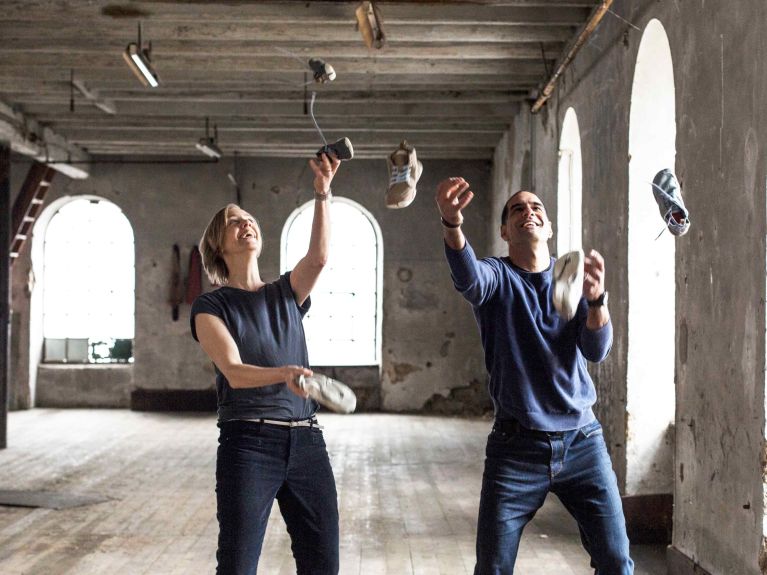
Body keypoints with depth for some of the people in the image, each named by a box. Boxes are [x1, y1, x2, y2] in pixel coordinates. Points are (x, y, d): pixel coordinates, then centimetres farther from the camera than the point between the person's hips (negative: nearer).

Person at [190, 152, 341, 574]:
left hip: (306, 441, 4)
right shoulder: (211, 306, 3)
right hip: (247, 444, -4)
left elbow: (319, 257, -6)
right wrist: (283, 373, -33)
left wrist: (322, 194, -18)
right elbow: (233, 371, -13)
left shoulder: (286, 294, 15)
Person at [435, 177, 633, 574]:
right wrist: (451, 224, -49)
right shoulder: (497, 277, -1)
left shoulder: (574, 279, 5)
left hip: (581, 440, 2)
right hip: (516, 444, -2)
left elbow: (596, 350, -11)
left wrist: (596, 300, -33)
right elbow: (467, 277, -27)